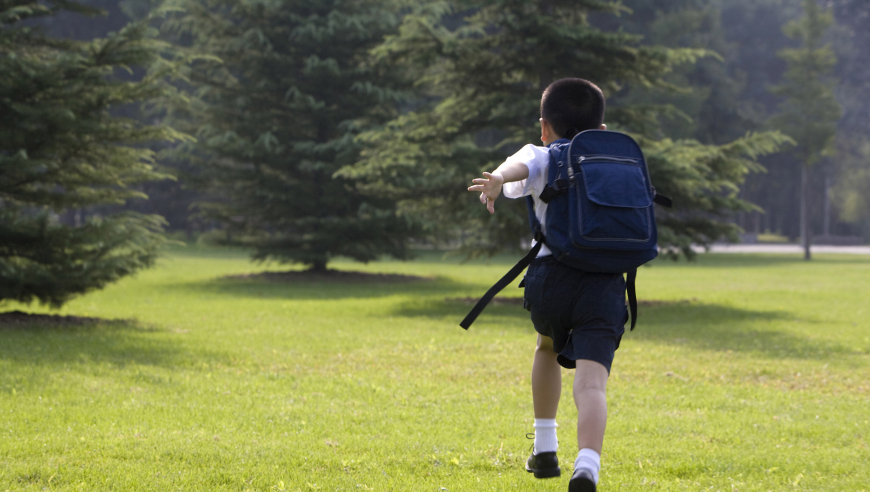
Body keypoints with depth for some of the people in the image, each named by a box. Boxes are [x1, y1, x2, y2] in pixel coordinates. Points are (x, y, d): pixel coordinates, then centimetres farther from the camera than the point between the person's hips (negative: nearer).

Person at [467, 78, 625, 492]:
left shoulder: (542, 157, 14)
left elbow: (518, 166, -12)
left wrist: (499, 178, -34)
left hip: (552, 274, 0)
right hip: (606, 283, 0)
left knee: (548, 348, 32)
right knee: (591, 381, -13)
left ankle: (545, 450, 35)